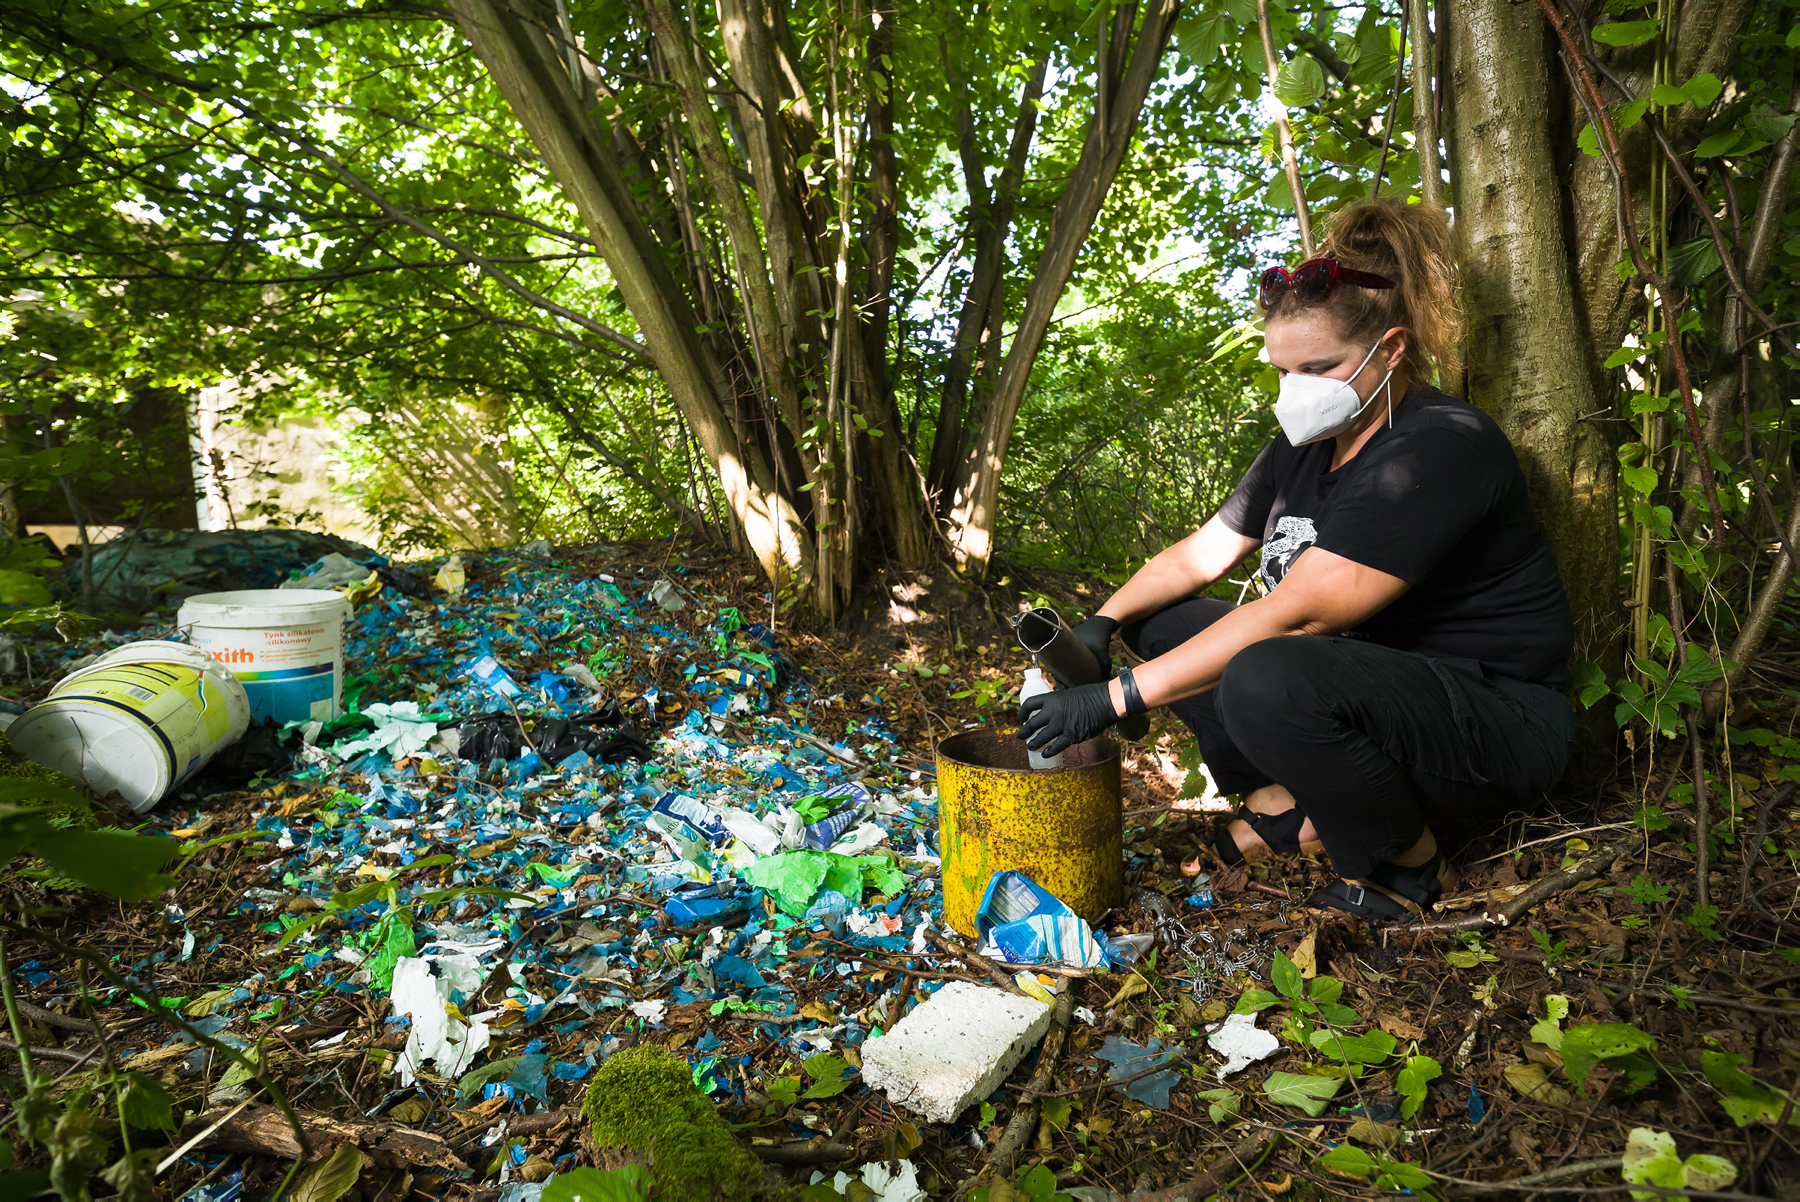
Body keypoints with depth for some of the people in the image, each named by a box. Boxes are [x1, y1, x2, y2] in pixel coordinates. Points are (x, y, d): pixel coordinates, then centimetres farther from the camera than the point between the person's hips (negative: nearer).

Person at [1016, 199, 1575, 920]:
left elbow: (1293, 614, -30)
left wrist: (1114, 698, -31)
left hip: (1497, 725, -8)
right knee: (1162, 623, 3)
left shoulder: (1443, 448, -22)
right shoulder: (1307, 444, 5)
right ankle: (1291, 803, -1)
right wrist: (1101, 625, -9)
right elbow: (1200, 554, 9)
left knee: (1269, 678, -38)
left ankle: (1407, 867, -10)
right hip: (1368, 683, 8)